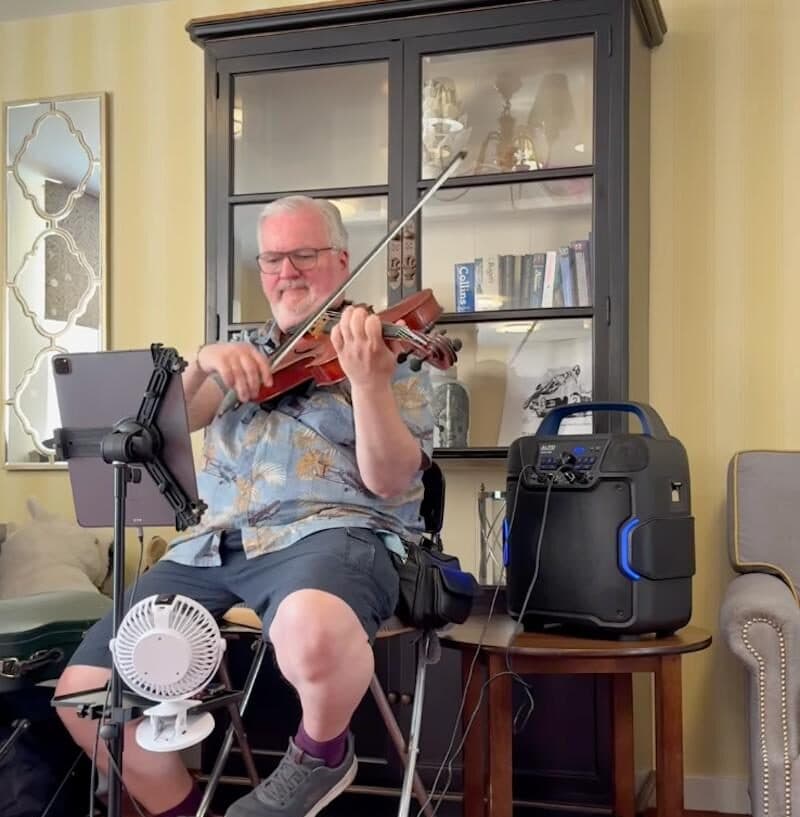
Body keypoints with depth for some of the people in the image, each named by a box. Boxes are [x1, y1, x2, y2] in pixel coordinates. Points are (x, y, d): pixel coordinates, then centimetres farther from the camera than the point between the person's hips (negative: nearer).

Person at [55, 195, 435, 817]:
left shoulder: (390, 352, 7)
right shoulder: (242, 355, 23)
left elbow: (388, 479, -7)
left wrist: (368, 379, -23)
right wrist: (202, 362, -9)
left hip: (332, 534, -5)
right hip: (214, 547, 6)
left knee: (313, 629, -41)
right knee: (84, 690, -8)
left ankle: (323, 753, -7)